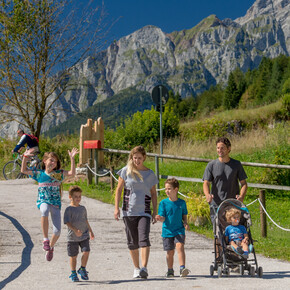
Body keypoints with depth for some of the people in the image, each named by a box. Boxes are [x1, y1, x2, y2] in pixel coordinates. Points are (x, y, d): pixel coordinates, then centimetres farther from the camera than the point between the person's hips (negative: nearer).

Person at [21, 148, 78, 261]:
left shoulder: (59, 174, 4)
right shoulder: (39, 173, 6)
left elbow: (72, 173, -9)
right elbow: (23, 170, 8)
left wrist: (72, 158, -16)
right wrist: (25, 157, -2)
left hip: (56, 203, 1)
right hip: (43, 201, -1)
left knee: (57, 231, -6)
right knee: (45, 210, -40)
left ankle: (50, 247, 27)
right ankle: (45, 239, -28)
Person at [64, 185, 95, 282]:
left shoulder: (83, 208, 9)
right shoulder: (69, 209, -9)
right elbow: (67, 223, -18)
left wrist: (90, 231, 26)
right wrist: (75, 230, -32)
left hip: (84, 235, 4)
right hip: (72, 237, -4)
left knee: (86, 252, -11)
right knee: (73, 256, 6)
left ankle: (82, 269, 11)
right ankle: (73, 273, 23)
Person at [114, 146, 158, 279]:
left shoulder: (150, 174, 5)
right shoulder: (126, 171, 2)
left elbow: (153, 194, 11)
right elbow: (119, 189, 6)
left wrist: (155, 212, 6)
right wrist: (116, 208, -1)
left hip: (144, 212, -1)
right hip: (129, 211, 1)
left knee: (144, 239, -18)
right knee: (132, 242, 7)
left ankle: (144, 268, -22)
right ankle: (136, 268, 21)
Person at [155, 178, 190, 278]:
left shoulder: (181, 202, 3)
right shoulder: (163, 203, -2)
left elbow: (184, 215, 14)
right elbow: (163, 218, -6)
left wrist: (185, 223, -4)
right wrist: (160, 218, -28)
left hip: (179, 230, 0)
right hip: (167, 231, 0)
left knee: (180, 246, -21)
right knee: (170, 252, 7)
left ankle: (182, 268, -22)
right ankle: (170, 270, 24)